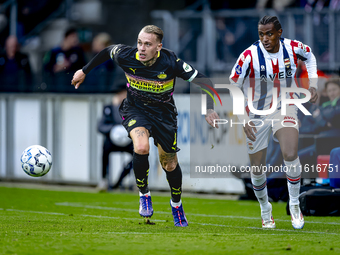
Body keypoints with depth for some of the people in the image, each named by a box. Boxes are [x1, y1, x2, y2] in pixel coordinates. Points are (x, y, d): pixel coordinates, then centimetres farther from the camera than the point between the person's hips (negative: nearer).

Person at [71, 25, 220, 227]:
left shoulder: (171, 63, -28)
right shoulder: (126, 57, -23)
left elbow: (203, 81, -20)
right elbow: (108, 51, 1)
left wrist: (210, 109, -31)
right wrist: (85, 71, 13)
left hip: (164, 112, 0)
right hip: (135, 109, 0)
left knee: (170, 164, 11)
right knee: (141, 148, -30)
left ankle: (177, 204, 40)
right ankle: (144, 195, -5)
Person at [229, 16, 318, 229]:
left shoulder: (293, 48, -12)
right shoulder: (249, 56, -20)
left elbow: (310, 57, 13)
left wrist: (313, 84, 2)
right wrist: (243, 121, -18)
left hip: (285, 108, 0)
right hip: (257, 114, 0)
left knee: (290, 154, -24)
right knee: (257, 169, 3)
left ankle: (294, 204, -3)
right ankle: (265, 209, 31)